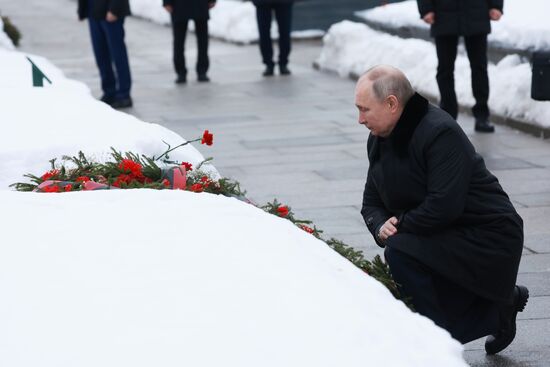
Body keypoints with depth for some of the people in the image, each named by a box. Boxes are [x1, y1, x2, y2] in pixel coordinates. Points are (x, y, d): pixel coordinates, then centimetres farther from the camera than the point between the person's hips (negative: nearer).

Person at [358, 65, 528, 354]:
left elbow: (444, 205, -30)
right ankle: (502, 303, 21)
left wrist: (401, 223, -19)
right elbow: (372, 199, 9)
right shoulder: (379, 138, 5)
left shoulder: (441, 133, -23)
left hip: (487, 238, -10)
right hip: (443, 240, 10)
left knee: (400, 252, -30)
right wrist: (381, 226, -12)